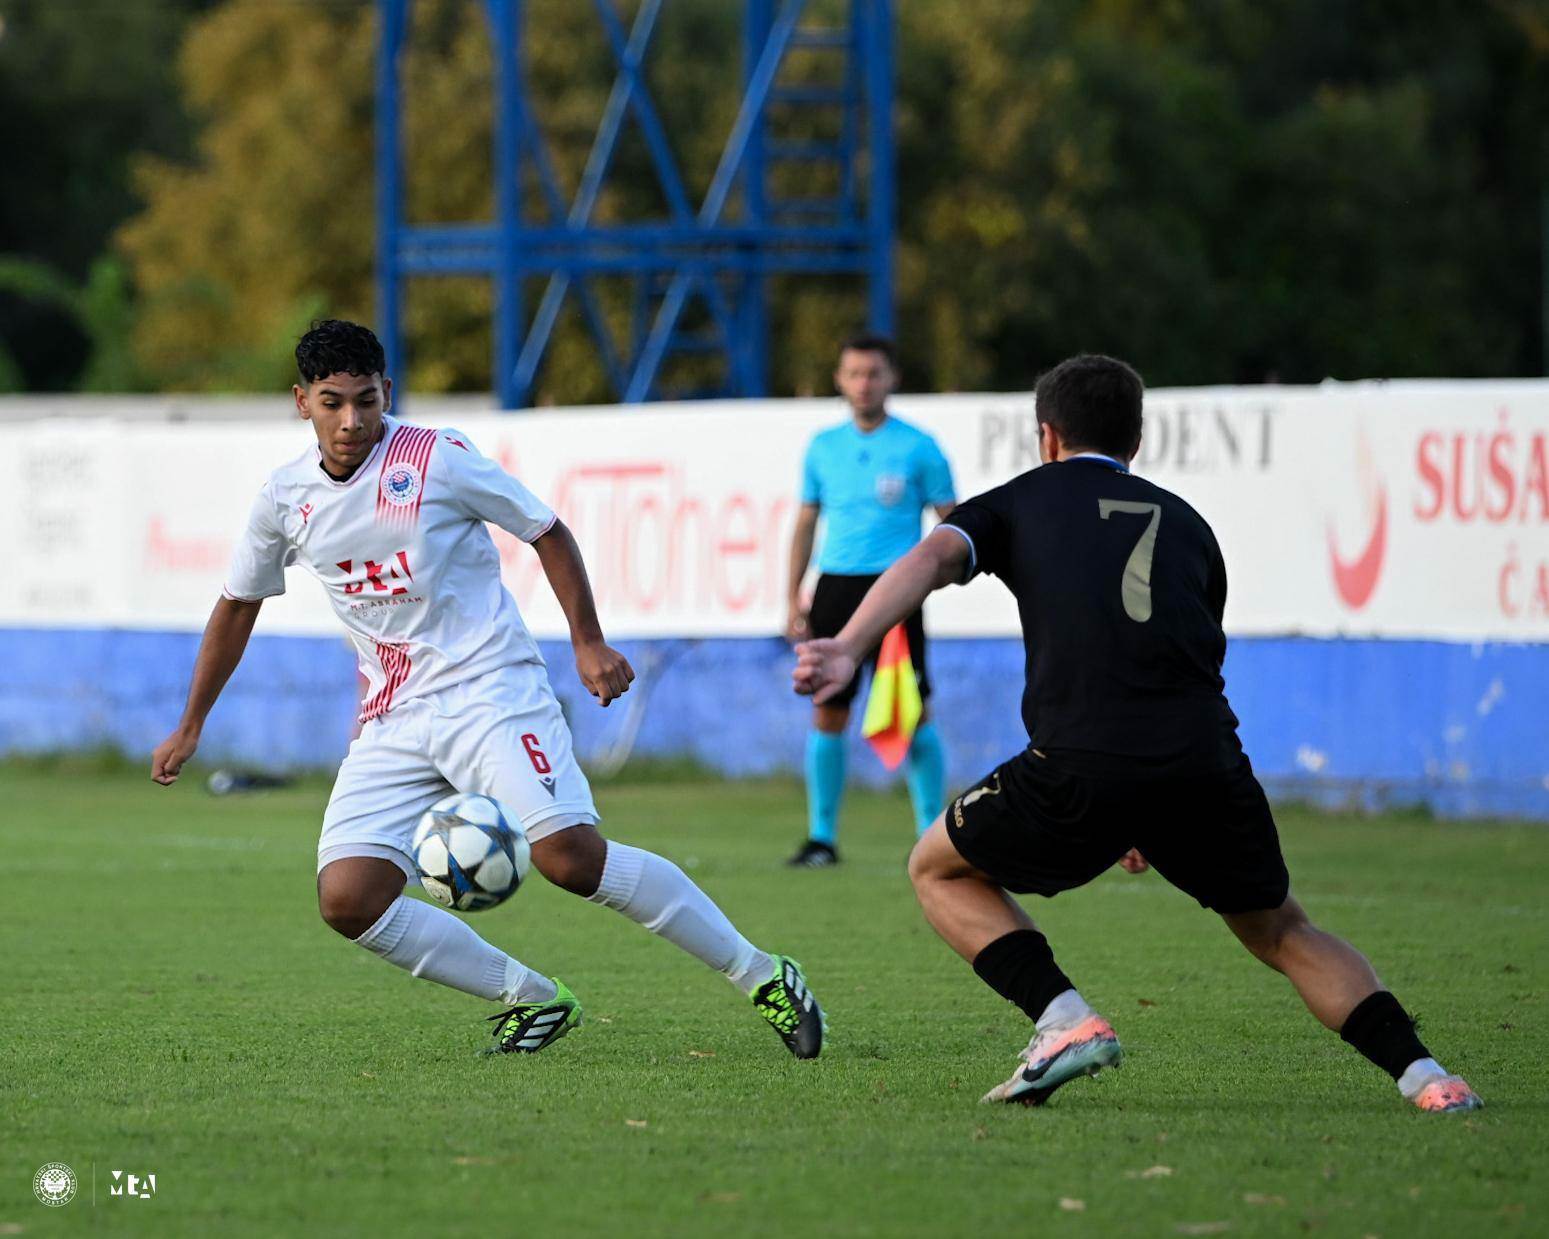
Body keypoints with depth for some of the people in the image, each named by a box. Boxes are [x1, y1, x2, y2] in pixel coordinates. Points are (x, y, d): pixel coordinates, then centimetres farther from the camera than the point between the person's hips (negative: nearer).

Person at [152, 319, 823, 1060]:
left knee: (569, 855, -24)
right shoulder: (285, 499, 6)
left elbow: (547, 533, 3)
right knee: (347, 900, -13)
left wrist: (588, 643, -3)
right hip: (393, 723, 5)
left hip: (491, 694, -5)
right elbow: (237, 606, 21)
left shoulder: (437, 459, -7)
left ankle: (762, 978, -13)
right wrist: (190, 727, 24)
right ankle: (533, 1000, -1)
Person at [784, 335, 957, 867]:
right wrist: (794, 599, 11)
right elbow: (806, 523, 17)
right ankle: (821, 836, 10)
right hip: (835, 586, 4)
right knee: (827, 714, 2)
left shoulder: (917, 448, 0)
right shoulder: (823, 447, 12)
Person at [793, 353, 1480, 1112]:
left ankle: (1066, 1020, 2)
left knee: (940, 871, 22)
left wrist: (847, 649, -16)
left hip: (1078, 765, -3)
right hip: (1206, 758, 3)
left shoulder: (1020, 502, 20)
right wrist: (1153, 825, 44)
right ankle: (1420, 1072, 6)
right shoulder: (1183, 522, 28)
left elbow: (933, 557, -1)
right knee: (1279, 931, 24)